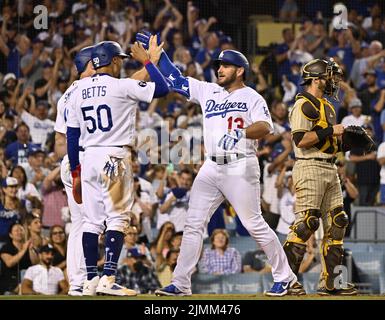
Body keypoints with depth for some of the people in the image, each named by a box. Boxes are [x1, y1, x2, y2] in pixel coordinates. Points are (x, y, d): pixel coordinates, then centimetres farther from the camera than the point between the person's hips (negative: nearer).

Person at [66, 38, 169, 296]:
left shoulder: (79, 92, 11)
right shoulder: (122, 86, -7)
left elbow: (72, 135, 11)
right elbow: (162, 89, -9)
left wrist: (75, 173, 16)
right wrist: (146, 61, 4)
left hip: (89, 158, 6)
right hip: (115, 158, -6)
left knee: (92, 220, 9)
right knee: (117, 218, -5)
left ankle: (91, 280, 8)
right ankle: (108, 279, -14)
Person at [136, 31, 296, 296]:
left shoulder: (252, 97, 0)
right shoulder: (208, 91, 17)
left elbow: (265, 127, -17)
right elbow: (175, 79, 18)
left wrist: (240, 133, -34)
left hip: (240, 167, -6)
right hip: (211, 168, 6)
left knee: (254, 224, -6)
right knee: (193, 224, -1)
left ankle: (284, 276, 7)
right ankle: (181, 284, 0)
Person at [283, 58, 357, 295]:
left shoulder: (327, 107, 21)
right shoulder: (304, 104, -9)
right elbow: (301, 140, -19)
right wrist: (331, 131, -15)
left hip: (330, 169, 10)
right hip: (310, 168, -10)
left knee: (337, 223, 7)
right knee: (306, 222, -13)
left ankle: (330, 282, 11)